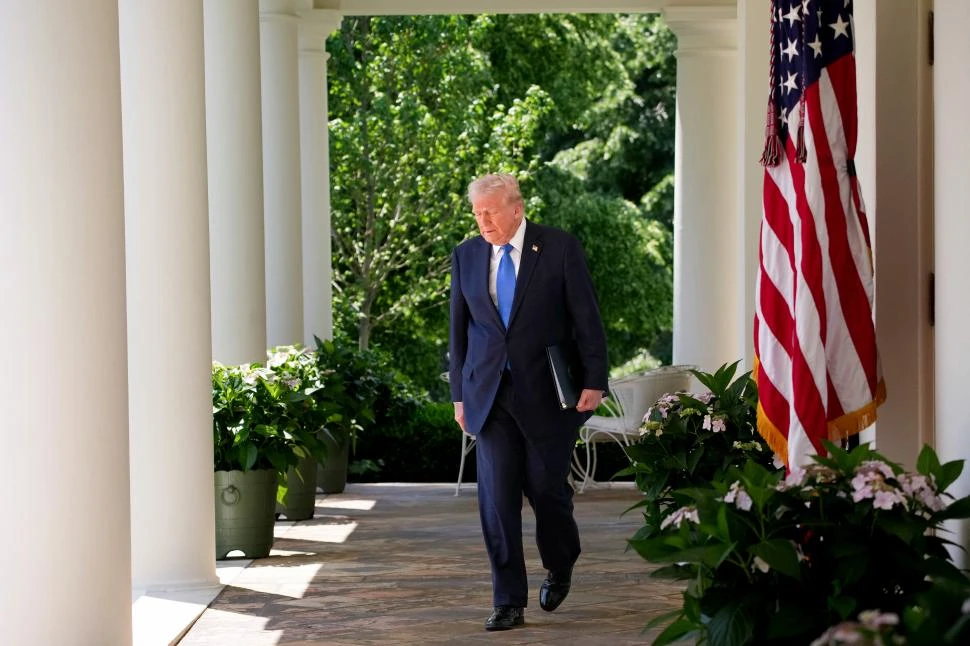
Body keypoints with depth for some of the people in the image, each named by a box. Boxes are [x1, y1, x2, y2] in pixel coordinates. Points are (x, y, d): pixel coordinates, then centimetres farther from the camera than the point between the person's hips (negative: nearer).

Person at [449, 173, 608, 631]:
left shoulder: (561, 248, -5)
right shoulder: (466, 255, 6)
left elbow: (587, 319, -3)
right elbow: (459, 330, 11)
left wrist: (594, 382, -8)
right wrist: (459, 394, 9)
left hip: (546, 390, -2)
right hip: (489, 393, 3)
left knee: (546, 487, 3)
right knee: (497, 496, -4)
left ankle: (559, 568, 33)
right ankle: (509, 602, 2)